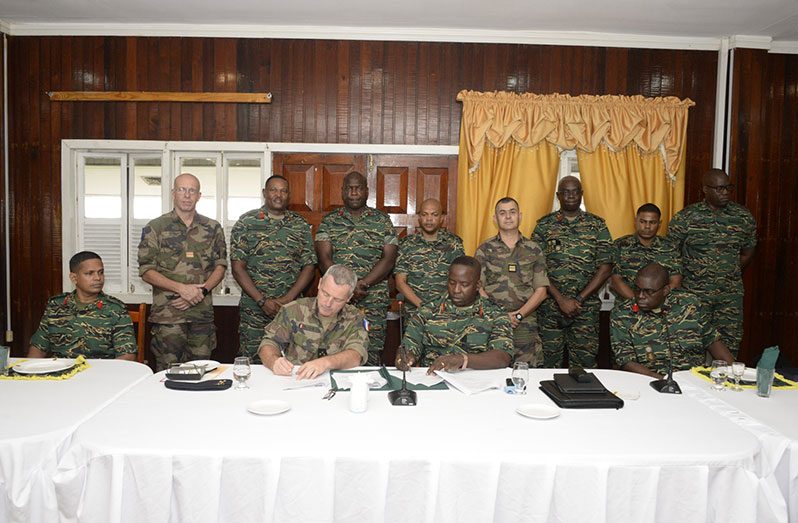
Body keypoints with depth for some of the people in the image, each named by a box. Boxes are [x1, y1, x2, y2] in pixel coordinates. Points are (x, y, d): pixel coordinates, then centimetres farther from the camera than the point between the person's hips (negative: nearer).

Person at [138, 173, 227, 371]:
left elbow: (220, 266, 8)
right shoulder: (155, 228, 1)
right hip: (168, 312, -2)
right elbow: (146, 271, -2)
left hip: (202, 312, 3)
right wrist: (181, 288, -15)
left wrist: (202, 291, -10)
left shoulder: (213, 228, 9)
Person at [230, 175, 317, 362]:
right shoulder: (246, 222, 2)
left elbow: (309, 266, 3)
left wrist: (288, 299, -9)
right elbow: (237, 267, -3)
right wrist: (262, 301, -11)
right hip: (254, 310, -1)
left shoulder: (301, 225, 8)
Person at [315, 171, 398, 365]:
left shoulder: (382, 221, 8)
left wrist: (362, 284, -14)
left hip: (374, 301, 0)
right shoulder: (329, 221, 9)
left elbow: (389, 259, -1)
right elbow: (324, 260, -2)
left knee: (371, 357, -2)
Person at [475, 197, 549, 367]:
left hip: (525, 324, 1)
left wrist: (518, 315, -7)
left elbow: (541, 291, 6)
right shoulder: (484, 250, 7)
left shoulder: (534, 251, 10)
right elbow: (477, 288, 1)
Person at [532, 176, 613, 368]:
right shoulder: (544, 225, 3)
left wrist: (579, 299, -9)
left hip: (586, 307, 1)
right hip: (550, 306, 0)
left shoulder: (597, 225, 5)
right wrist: (560, 299, -12)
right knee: (549, 362, 5)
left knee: (584, 363, 4)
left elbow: (605, 267, -1)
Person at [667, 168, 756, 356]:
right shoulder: (685, 217, -6)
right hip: (695, 293, -3)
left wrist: (730, 274, 10)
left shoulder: (743, 216, 3)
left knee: (730, 344, 7)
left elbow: (747, 252, 15)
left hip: (731, 295, 3)